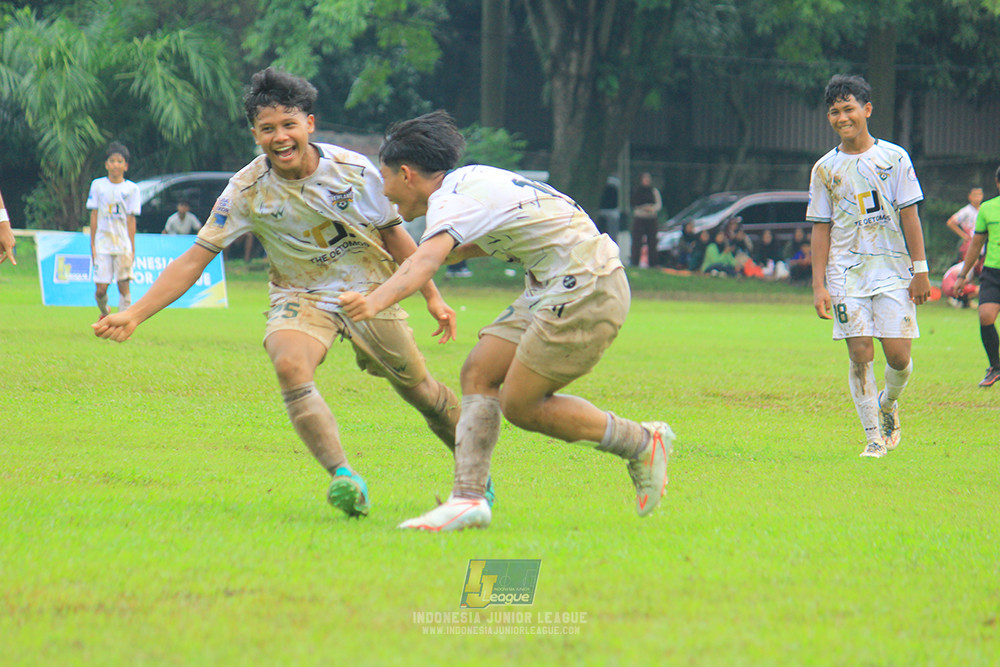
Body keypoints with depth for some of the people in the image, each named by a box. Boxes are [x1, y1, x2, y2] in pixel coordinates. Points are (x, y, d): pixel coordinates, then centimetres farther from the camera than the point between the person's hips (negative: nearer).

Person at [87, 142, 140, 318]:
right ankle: (104, 312, 27)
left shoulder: (131, 188, 3)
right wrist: (92, 244, 3)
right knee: (100, 288, -2)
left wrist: (132, 247, -1)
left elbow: (131, 218, 2)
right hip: (103, 242, 0)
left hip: (123, 243, 0)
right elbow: (94, 215, 6)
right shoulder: (98, 185, 5)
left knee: (123, 284, -6)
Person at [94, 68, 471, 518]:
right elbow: (195, 258, -12)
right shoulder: (246, 192, -15)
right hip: (299, 296, -1)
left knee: (420, 391, 4)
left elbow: (394, 234, 2)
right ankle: (342, 477, -38)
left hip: (368, 293, 1)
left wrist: (431, 296, 4)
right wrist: (134, 314, -20)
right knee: (290, 366, -32)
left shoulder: (355, 171, -14)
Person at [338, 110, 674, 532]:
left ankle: (642, 442, 8)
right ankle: (468, 497, -3)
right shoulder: (469, 179, 12)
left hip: (586, 290, -10)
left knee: (520, 405, -6)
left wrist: (374, 303, -54)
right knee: (478, 374, 3)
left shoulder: (452, 200, -18)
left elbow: (427, 260, -39)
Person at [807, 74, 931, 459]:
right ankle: (874, 436, 0)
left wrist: (920, 270, -2)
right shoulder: (825, 169, 7)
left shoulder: (894, 158, 3)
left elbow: (909, 216, 3)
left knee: (898, 354, -6)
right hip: (846, 272, 1)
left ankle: (888, 404, 25)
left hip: (893, 269, -1)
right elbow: (820, 228, 7)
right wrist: (818, 285, 1)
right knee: (860, 354, -7)